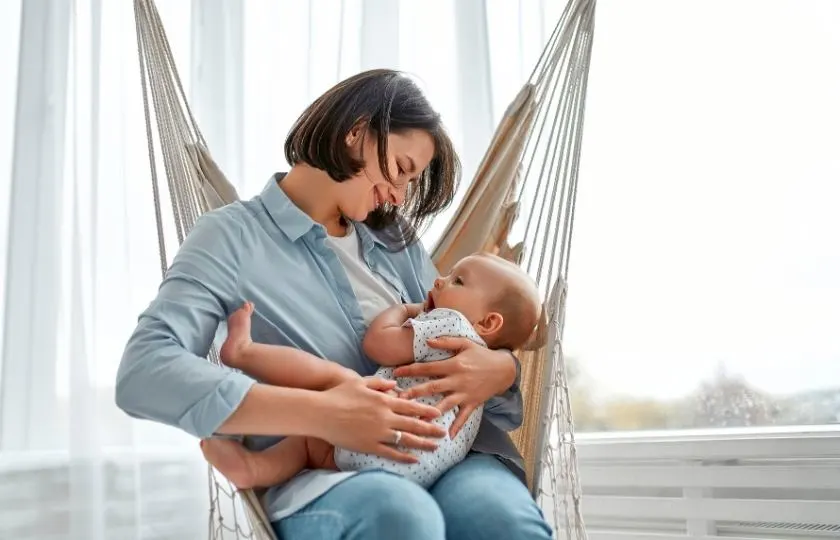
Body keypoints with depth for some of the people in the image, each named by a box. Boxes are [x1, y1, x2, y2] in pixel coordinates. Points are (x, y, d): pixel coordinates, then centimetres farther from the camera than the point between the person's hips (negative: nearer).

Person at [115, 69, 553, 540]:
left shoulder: (397, 242, 19)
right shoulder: (234, 236, 2)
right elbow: (143, 374, -12)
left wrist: (498, 369, -6)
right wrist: (320, 413, -23)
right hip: (320, 474, -4)